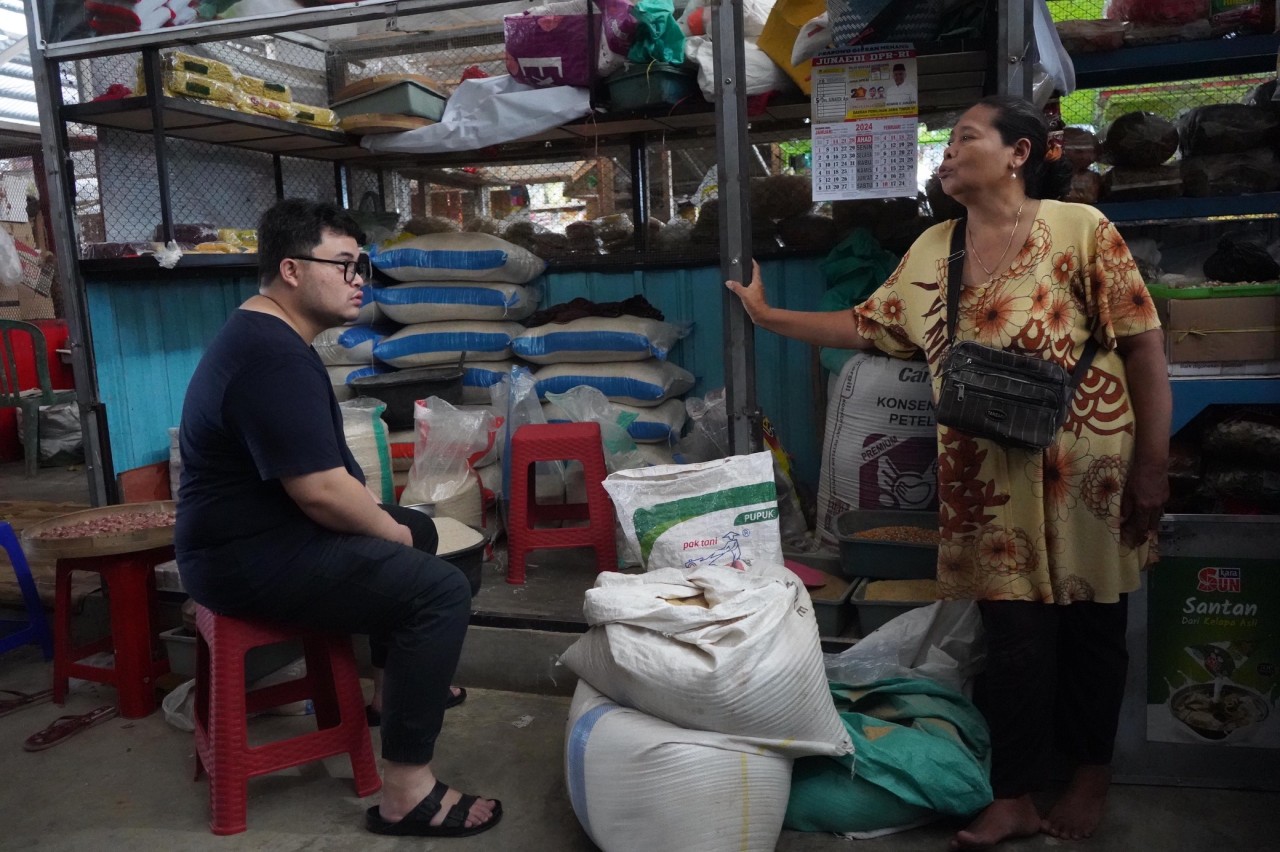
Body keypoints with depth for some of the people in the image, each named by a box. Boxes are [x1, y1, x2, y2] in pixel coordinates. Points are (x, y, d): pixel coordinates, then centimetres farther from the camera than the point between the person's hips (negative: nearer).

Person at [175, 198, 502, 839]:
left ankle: (402, 685, 37)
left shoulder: (263, 334, 12)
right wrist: (392, 532, -9)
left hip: (257, 529, 11)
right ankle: (406, 792, -13)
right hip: (249, 561, -11)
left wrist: (387, 520, 9)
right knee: (440, 589, -19)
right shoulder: (276, 358, -23)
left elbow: (317, 467, 18)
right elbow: (320, 492, -27)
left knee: (417, 528, 23)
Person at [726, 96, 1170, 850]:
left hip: (1086, 472, -3)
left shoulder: (1081, 228, -8)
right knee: (1015, 635, 8)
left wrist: (1153, 465, -11)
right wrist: (769, 315, 11)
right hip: (991, 482, 3)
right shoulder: (933, 250, 8)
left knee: (1089, 631, 12)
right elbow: (867, 327, 13)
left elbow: (1143, 345, -8)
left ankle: (1093, 775, 34)